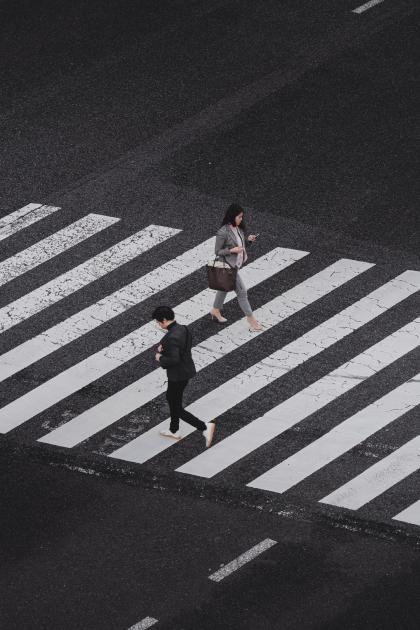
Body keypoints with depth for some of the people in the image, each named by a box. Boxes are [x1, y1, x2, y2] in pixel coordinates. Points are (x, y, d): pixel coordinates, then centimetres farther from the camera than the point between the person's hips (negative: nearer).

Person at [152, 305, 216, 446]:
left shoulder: (172, 337, -28)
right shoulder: (183, 329, 0)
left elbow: (174, 359, -32)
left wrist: (160, 358, -14)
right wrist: (164, 348, 1)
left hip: (178, 375, -10)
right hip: (187, 370, 10)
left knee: (177, 409, 4)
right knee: (170, 398, 29)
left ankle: (205, 427, -2)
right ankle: (174, 430, 44)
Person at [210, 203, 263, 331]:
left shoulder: (238, 228, -2)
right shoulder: (223, 232, -26)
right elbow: (217, 251, -18)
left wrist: (248, 239, -5)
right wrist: (232, 250, -28)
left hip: (236, 264, 9)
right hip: (229, 266, -9)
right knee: (242, 292, -2)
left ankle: (216, 310, 46)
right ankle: (252, 321, 6)